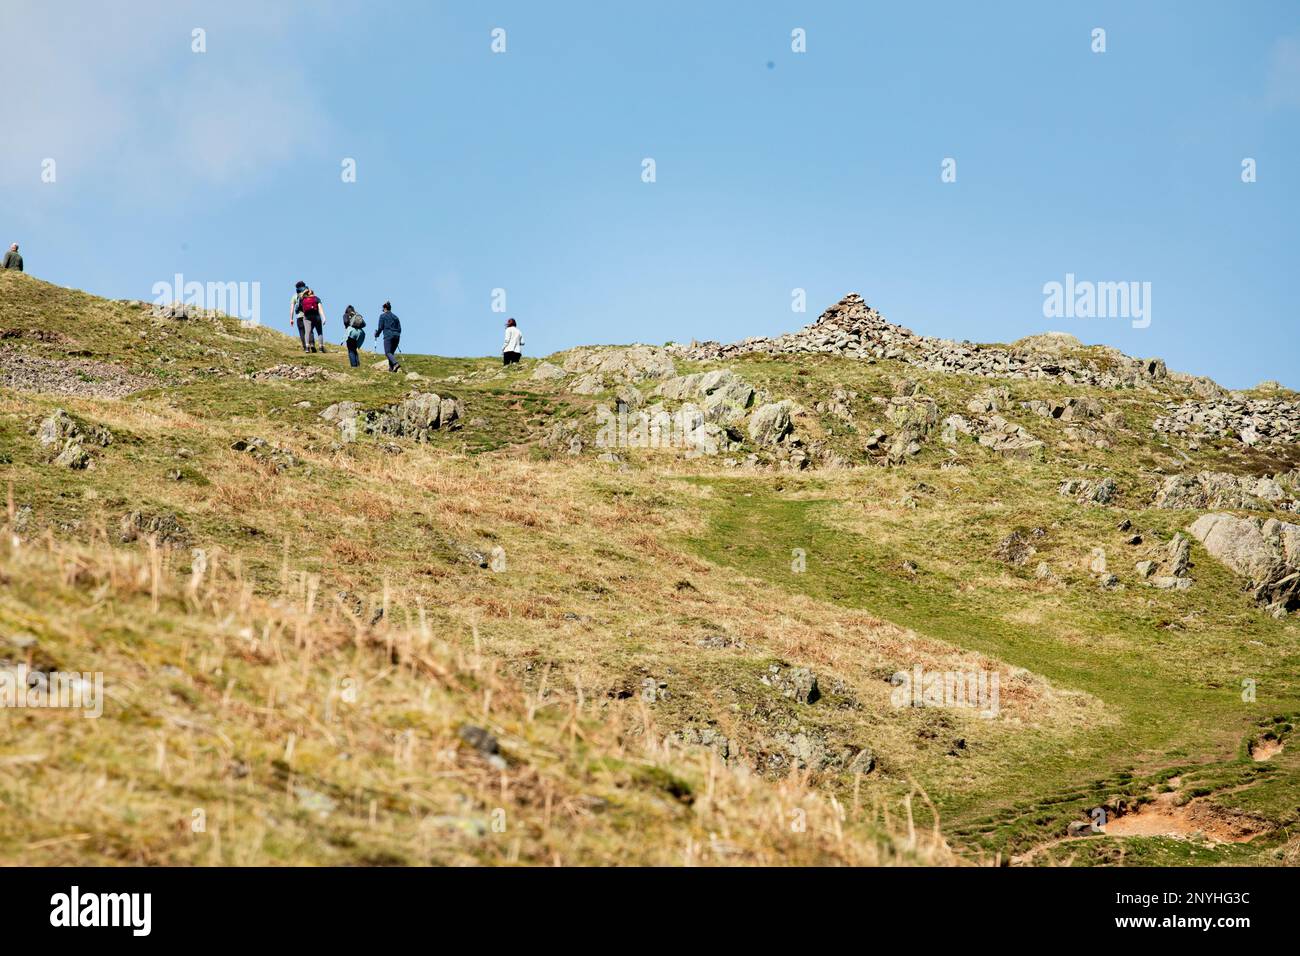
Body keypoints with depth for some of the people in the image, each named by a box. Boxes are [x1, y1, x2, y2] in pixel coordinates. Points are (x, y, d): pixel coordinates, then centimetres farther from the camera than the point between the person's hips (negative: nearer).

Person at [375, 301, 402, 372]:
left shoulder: (383, 316, 4)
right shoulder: (395, 317, 19)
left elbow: (380, 327, -1)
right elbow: (399, 329, 17)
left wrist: (377, 334, 16)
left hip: (388, 335, -6)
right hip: (396, 336, 6)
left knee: (388, 352, -10)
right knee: (392, 352, 13)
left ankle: (396, 363, -34)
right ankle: (391, 368, 2)